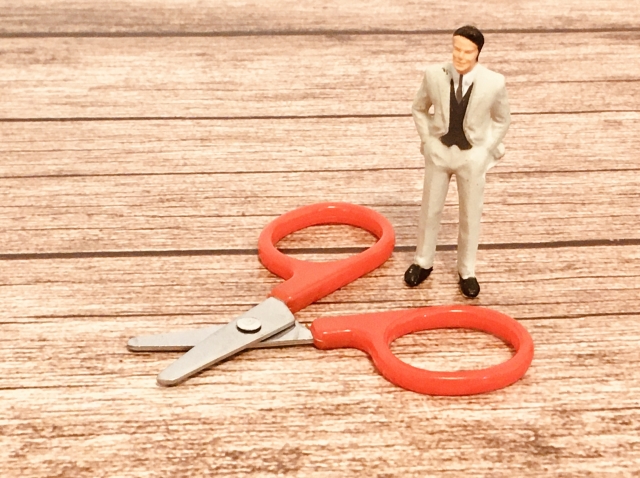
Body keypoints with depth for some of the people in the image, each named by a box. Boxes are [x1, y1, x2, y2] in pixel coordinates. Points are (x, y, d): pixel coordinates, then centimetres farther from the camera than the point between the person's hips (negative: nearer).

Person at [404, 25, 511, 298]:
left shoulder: (493, 83, -18)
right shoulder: (434, 75, -16)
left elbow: (502, 120, 1)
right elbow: (419, 109, 4)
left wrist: (487, 150, -1)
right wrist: (426, 141, 1)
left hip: (472, 156, -1)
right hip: (439, 151, 1)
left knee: (471, 215, 13)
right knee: (430, 210, 16)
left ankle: (467, 271, 33)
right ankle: (423, 263, 37)